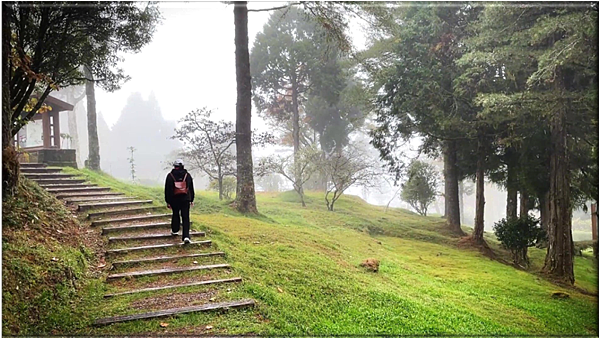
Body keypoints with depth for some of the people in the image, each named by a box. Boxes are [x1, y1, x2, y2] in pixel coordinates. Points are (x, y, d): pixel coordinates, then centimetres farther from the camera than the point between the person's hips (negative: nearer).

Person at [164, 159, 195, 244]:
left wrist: (168, 202, 4)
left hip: (174, 199, 0)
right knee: (186, 217, -3)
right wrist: (191, 200, 17)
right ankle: (186, 236, -13)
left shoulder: (170, 176, -3)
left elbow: (167, 190, -2)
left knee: (175, 214, 20)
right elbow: (191, 189, 9)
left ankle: (175, 231, 34)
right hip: (185, 200, 0)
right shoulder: (187, 175, 3)